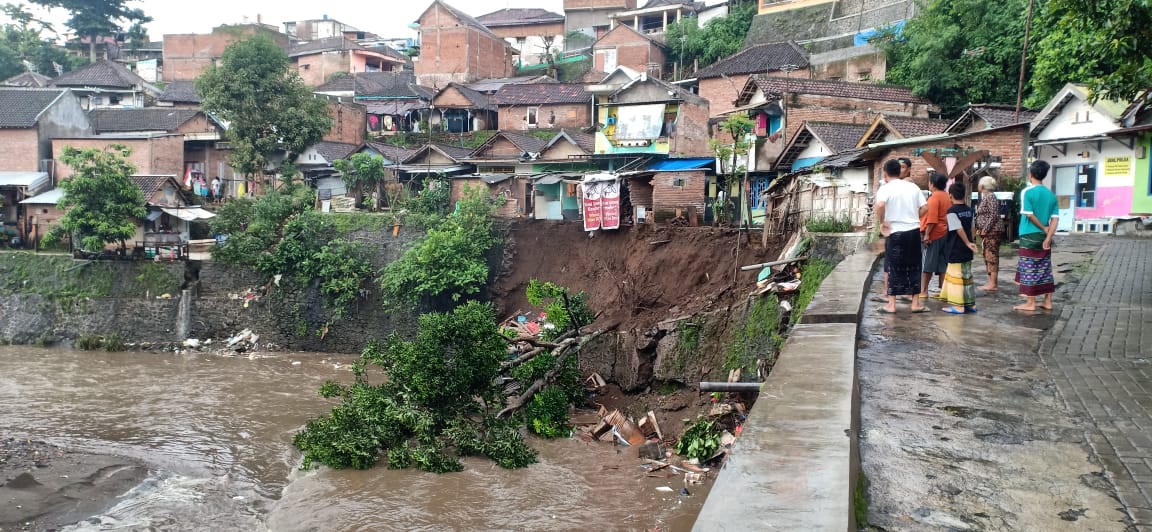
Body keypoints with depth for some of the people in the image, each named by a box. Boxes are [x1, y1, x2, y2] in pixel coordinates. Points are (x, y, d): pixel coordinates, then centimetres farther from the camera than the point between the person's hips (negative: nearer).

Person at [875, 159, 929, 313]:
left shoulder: (885, 189, -7)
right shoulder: (913, 186, 8)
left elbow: (880, 205, -26)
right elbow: (924, 208, 5)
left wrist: (882, 222, -12)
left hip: (895, 233, -4)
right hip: (914, 231, 4)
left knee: (893, 268, 5)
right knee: (913, 267, 13)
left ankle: (891, 305, 5)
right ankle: (916, 303, 16)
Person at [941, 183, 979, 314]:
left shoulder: (952, 211, -14)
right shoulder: (969, 210, 7)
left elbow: (959, 229, -19)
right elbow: (971, 228, 12)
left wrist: (967, 243, -13)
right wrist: (969, 243, 19)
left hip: (955, 251, -7)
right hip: (966, 252, 7)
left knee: (956, 276, -3)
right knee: (967, 276, 13)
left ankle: (958, 306, -2)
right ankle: (970, 304, 17)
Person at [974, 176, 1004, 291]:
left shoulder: (990, 197, -12)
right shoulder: (985, 197, 17)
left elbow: (994, 215, -18)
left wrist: (985, 229, -19)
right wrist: (979, 229, 13)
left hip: (992, 231, -10)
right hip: (986, 232, 10)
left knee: (992, 256, -9)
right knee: (987, 256, 11)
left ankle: (993, 284, -8)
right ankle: (991, 281, 16)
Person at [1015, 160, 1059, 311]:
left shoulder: (1027, 192, -10)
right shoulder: (1051, 194, 7)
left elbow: (1029, 215, -15)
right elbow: (1055, 218, 0)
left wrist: (1044, 229, -3)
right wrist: (1048, 236, -6)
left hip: (1029, 236, -5)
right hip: (1044, 237, 6)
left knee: (1029, 269, 0)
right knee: (1045, 269, 11)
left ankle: (1030, 303, 1)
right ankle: (1047, 301, 16)